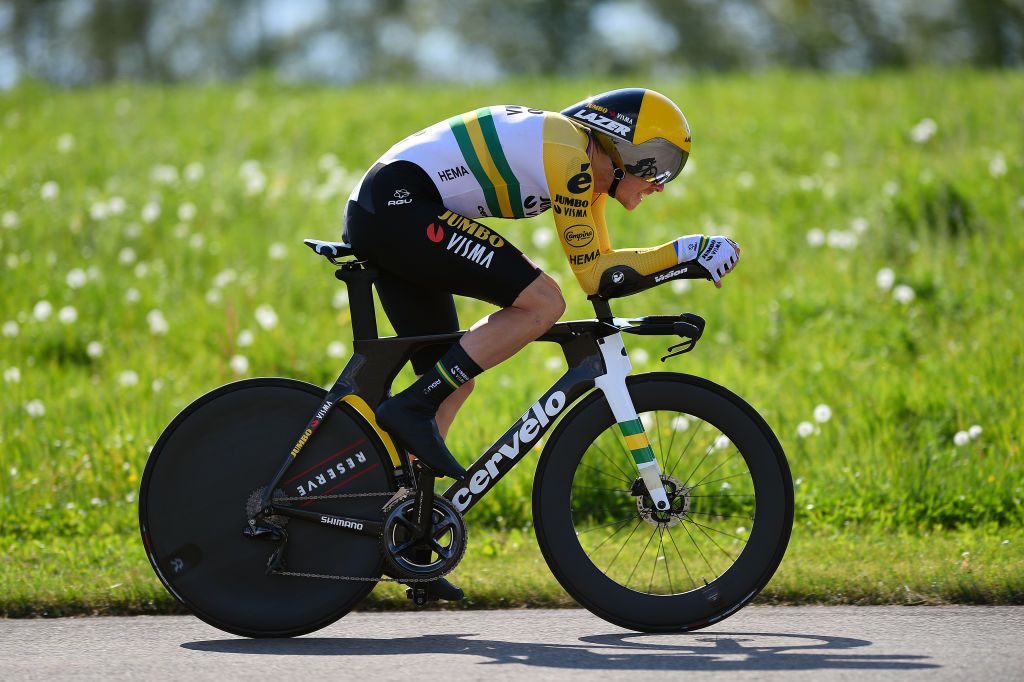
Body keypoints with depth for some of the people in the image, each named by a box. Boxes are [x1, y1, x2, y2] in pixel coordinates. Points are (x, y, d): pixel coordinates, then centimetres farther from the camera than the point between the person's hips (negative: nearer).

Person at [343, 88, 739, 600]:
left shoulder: (587, 163, 18)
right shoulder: (572, 157, -12)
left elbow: (602, 262, 23)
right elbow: (593, 274, -10)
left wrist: (686, 256, 15)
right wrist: (683, 251, -4)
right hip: (400, 206, -11)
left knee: (451, 380, 13)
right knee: (542, 303, -17)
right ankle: (412, 409, -15)